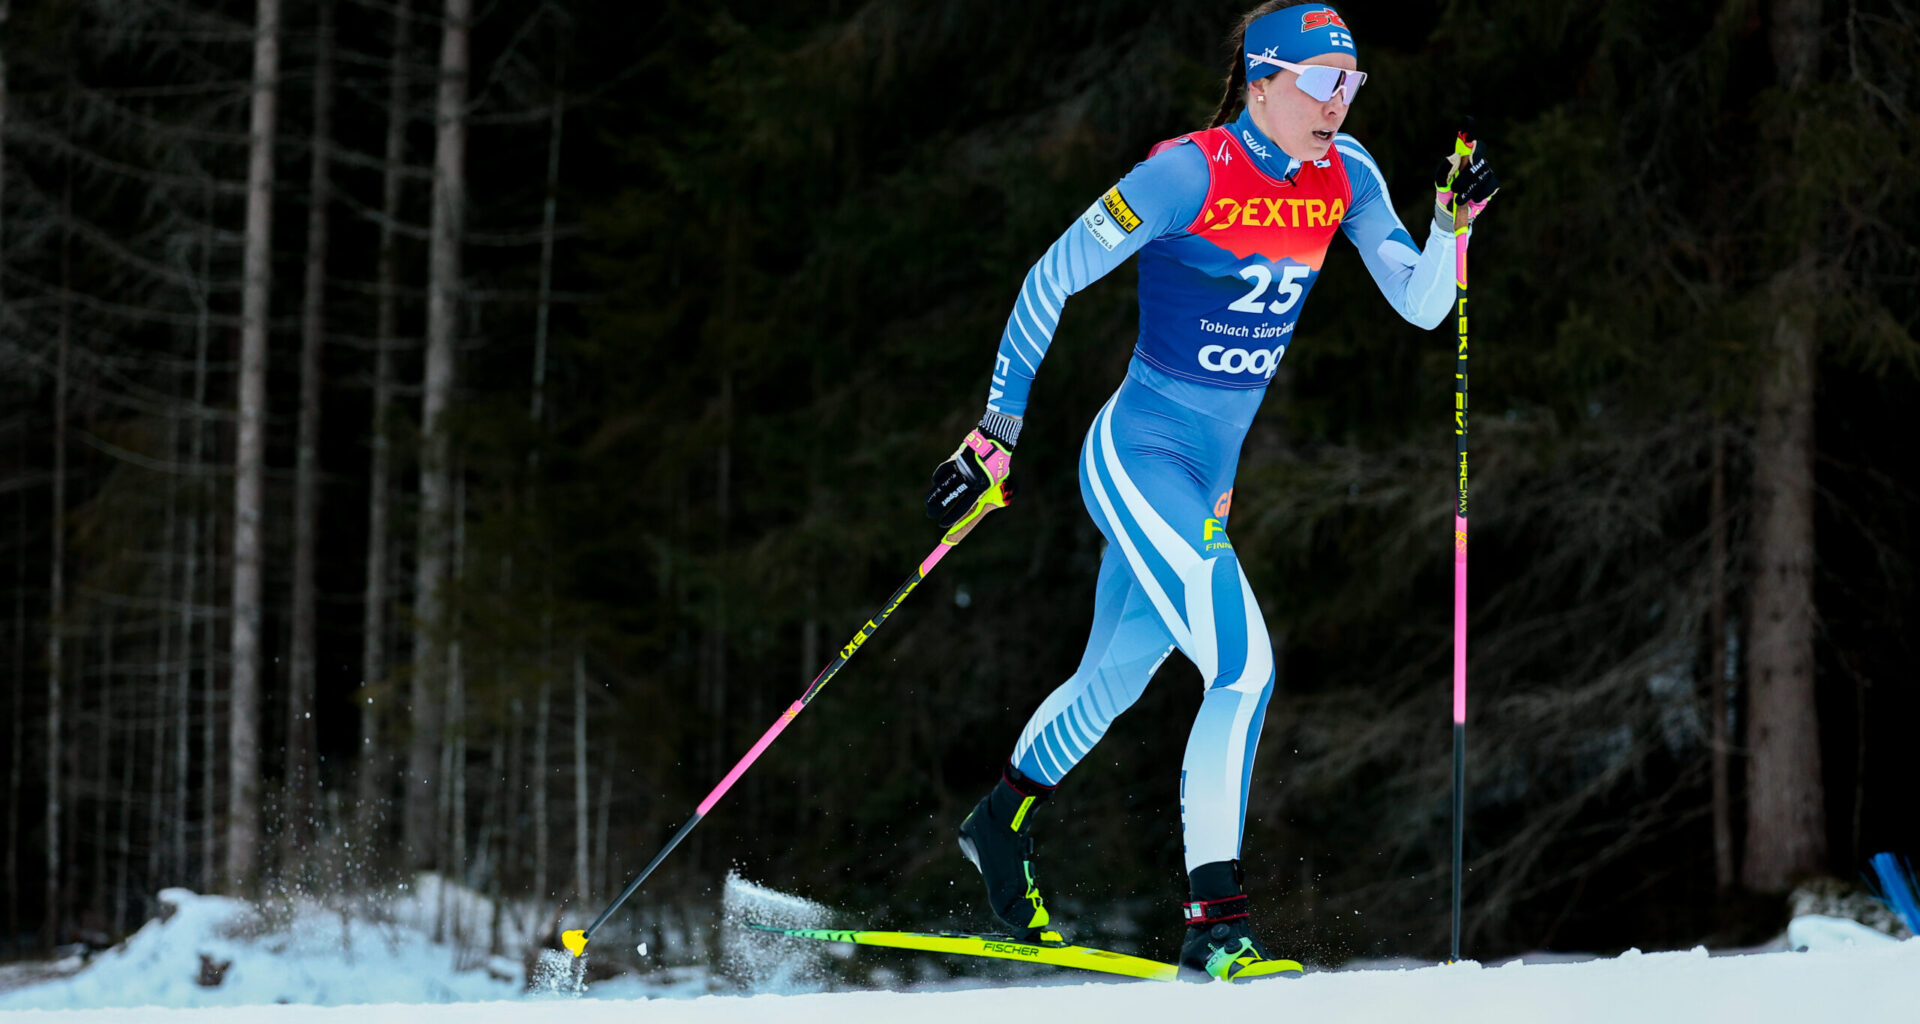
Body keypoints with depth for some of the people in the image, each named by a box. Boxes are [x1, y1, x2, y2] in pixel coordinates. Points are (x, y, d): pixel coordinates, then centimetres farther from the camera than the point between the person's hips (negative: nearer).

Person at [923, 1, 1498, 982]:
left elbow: (1421, 306, 3)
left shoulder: (1344, 177, 1)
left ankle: (1003, 823, 46)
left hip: (1211, 473, 8)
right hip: (1138, 451, -8)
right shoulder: (1187, 174, -19)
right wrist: (996, 432, -12)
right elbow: (1049, 281, -13)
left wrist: (1453, 218, -16)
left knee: (1113, 680, 22)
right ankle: (1213, 920, -14)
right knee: (1243, 662, -19)